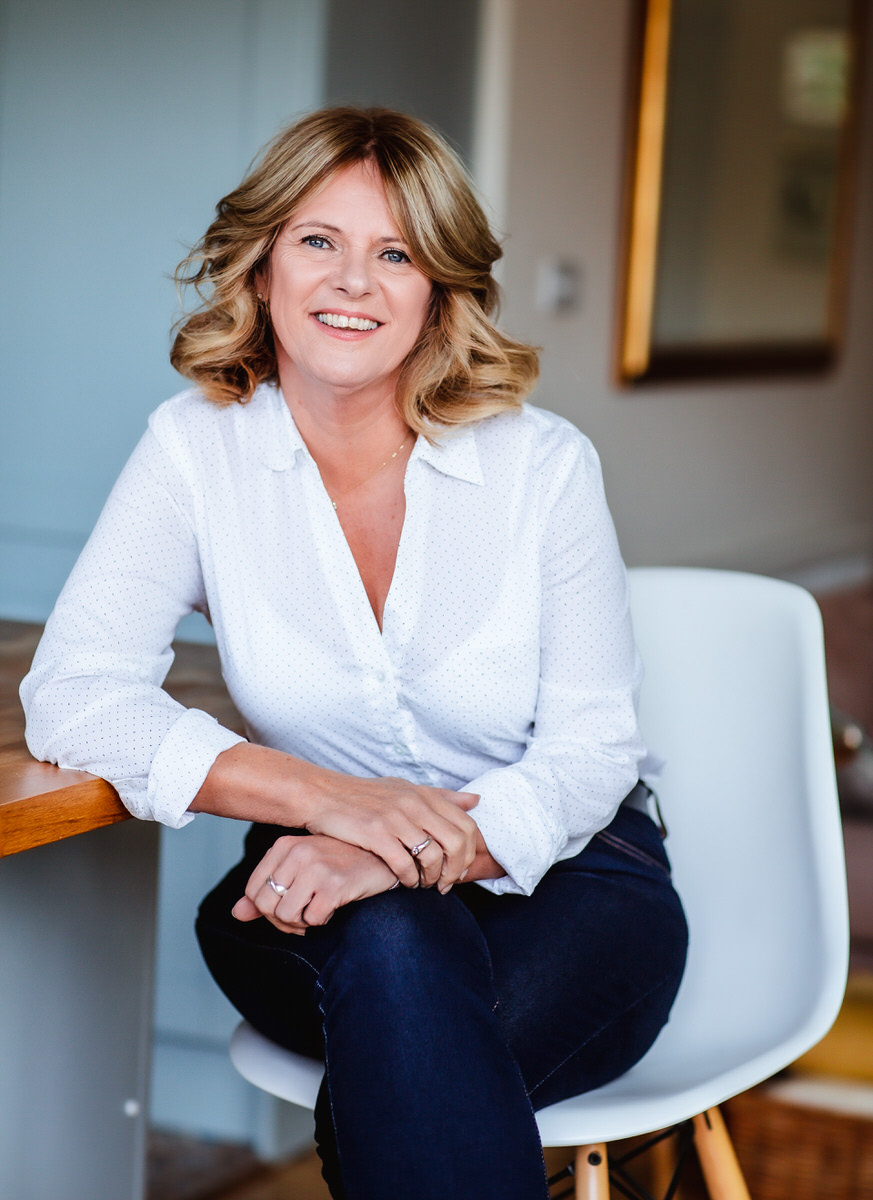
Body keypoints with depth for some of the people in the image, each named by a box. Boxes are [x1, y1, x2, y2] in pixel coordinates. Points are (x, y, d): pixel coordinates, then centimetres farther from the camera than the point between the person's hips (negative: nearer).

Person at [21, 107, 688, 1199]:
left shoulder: (542, 465, -6)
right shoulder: (198, 448, -5)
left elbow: (591, 749, -7)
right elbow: (70, 697, -14)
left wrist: (417, 853, -28)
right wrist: (328, 798, -27)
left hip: (560, 875, -1)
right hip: (322, 877, 1)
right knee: (390, 947, -34)